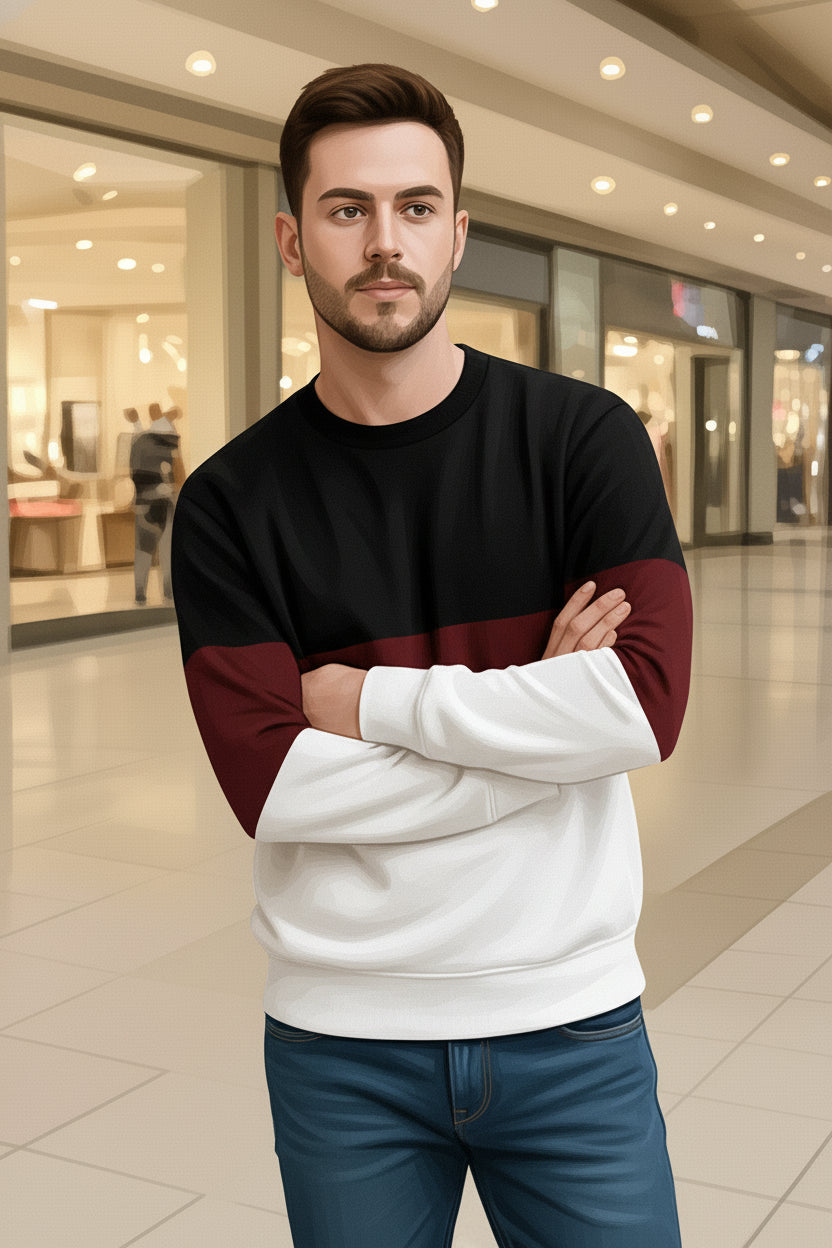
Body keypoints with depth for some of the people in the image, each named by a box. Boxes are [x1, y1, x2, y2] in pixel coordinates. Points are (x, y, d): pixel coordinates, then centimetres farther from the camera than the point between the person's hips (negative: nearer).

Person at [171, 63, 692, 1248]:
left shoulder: (583, 436, -4)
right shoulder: (231, 502, -3)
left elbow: (647, 704, -17)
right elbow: (269, 782, -14)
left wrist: (367, 699, -14)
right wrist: (539, 714, -15)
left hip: (569, 1022, 0)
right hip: (340, 1038, 1)